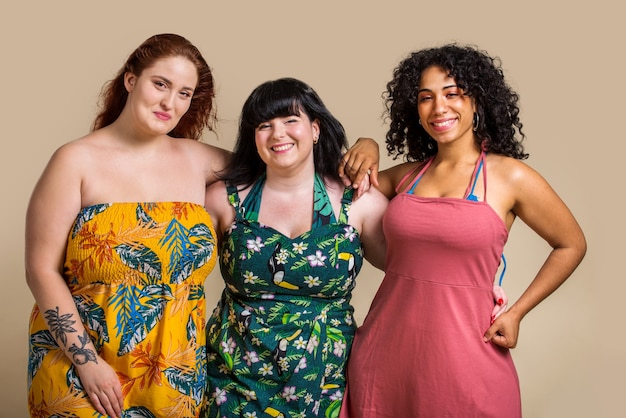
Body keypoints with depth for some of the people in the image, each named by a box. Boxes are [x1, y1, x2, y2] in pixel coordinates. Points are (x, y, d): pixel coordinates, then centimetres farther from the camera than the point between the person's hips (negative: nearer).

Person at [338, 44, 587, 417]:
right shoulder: (406, 175, 7)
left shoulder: (510, 177, -3)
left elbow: (572, 245, 7)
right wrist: (366, 147, 4)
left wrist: (516, 313, 0)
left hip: (464, 353, -3)